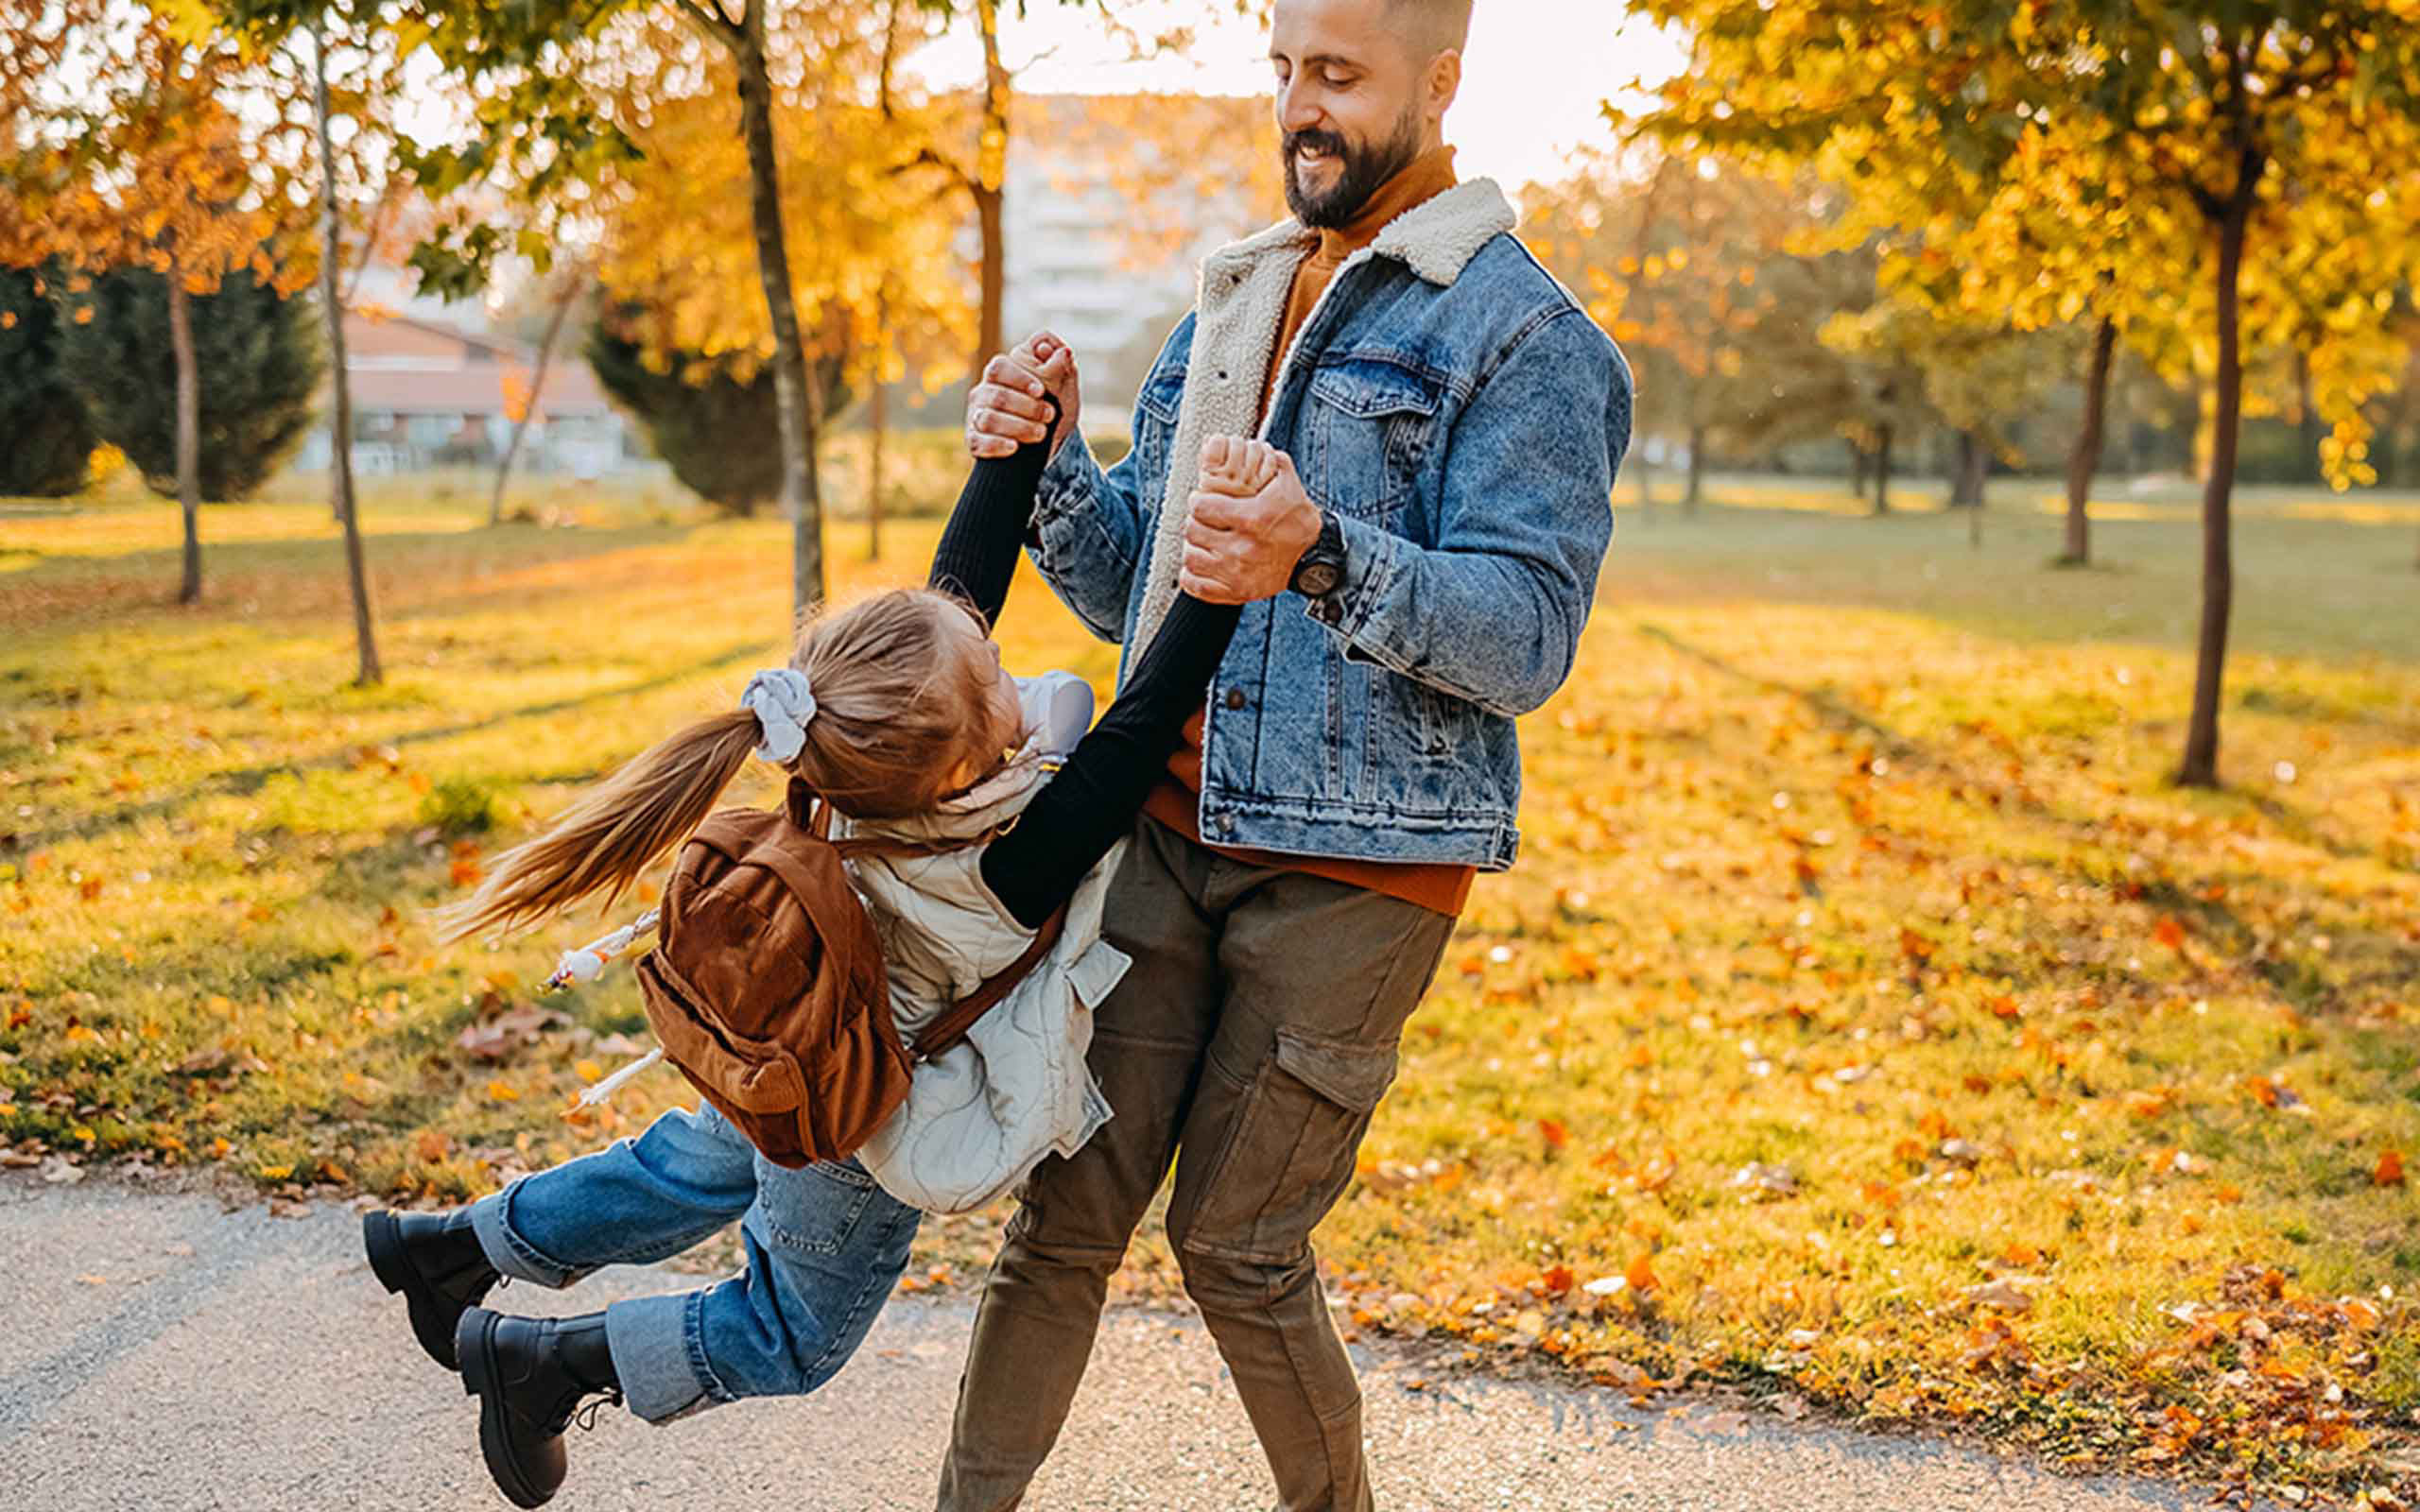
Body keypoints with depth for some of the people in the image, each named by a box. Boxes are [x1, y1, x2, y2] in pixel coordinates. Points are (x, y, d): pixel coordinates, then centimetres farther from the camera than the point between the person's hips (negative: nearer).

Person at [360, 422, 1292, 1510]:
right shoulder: (1004, 870, -42)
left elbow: (972, 563, -19)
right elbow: (1147, 717, -42)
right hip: (863, 1135, -6)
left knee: (697, 1167, 34)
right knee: (790, 1338, 20)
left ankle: (452, 1245, 46)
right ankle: (542, 1368, 20)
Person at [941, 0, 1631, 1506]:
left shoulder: (1525, 335, -5)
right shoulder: (1230, 302, 16)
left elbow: (1525, 635, -15)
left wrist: (1324, 560, -31)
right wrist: (1048, 460, 0)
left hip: (1356, 861, -5)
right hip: (1170, 829, 6)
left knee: (1237, 1243, 1)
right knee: (1066, 1212, 5)